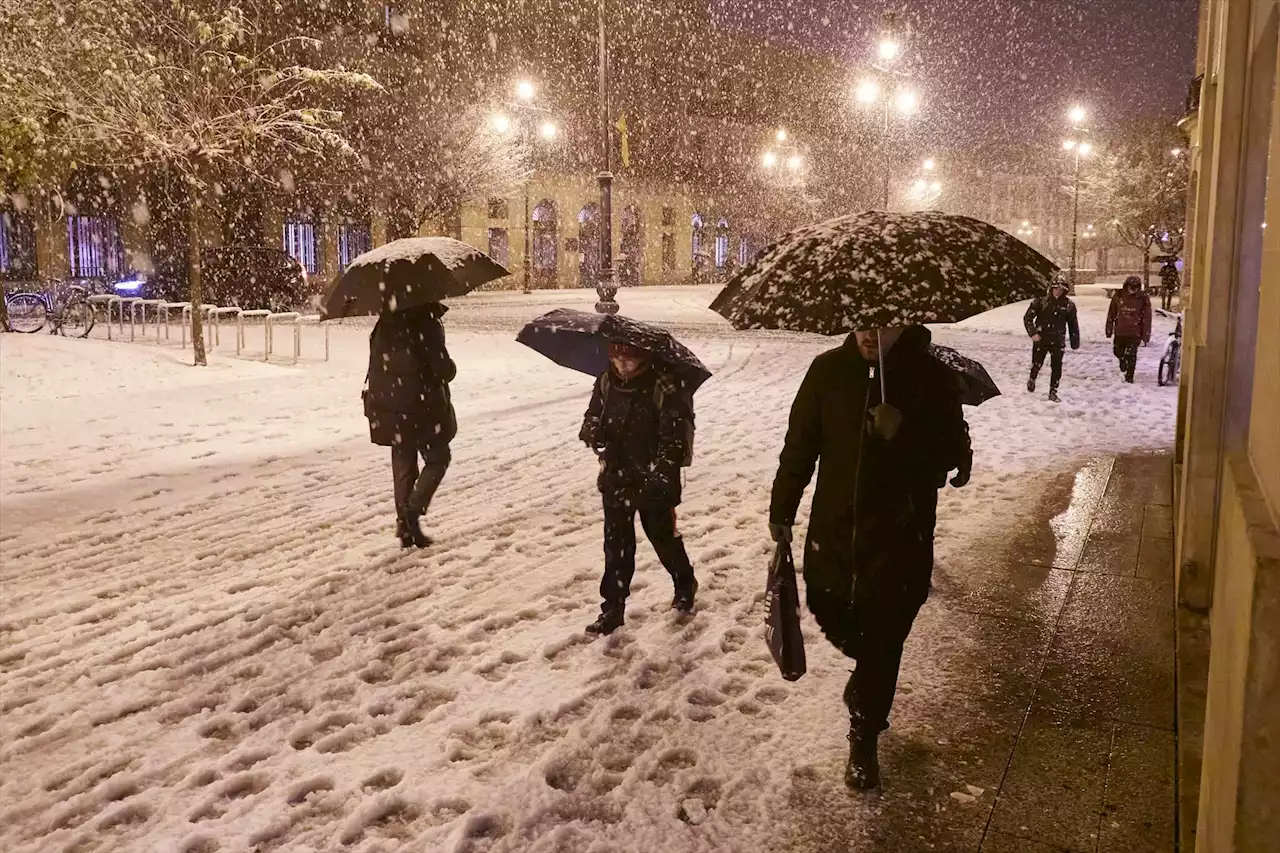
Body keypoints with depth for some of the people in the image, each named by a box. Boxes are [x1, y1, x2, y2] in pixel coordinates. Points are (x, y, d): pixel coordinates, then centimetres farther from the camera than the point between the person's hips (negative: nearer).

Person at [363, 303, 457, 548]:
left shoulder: (385, 323, 5)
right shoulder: (427, 324, -17)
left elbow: (378, 363, 11)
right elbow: (444, 369, -17)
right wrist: (450, 368, 3)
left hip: (387, 406, 6)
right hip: (420, 405, -6)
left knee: (403, 463, 15)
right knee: (438, 458, 12)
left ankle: (405, 526, 16)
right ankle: (412, 512, -3)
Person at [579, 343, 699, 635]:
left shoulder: (664, 387, -15)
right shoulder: (605, 383, 0)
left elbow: (677, 431, -16)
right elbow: (593, 416, 10)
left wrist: (664, 466, -28)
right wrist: (593, 431, -15)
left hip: (653, 481, -4)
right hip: (616, 478, 4)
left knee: (663, 536, 13)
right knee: (617, 544, 5)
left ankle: (685, 584, 40)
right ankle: (613, 608, 12)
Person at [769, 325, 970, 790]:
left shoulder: (932, 378, -9)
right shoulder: (829, 371, -3)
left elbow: (953, 455, -9)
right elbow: (800, 443, 3)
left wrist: (903, 434, -27)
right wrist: (781, 508, 3)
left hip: (900, 539, -2)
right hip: (834, 529, 3)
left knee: (882, 644, 5)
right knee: (832, 618, 16)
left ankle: (864, 738, 26)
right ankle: (866, 673, 52)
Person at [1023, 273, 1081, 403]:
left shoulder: (1069, 305, -1)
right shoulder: (1041, 301, -7)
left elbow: (1073, 324, 8)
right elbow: (1027, 317, -3)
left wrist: (1075, 342, 9)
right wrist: (1033, 333, -13)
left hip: (1058, 341, 1)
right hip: (1041, 339, -1)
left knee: (1057, 367, 0)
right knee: (1037, 364, 8)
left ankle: (1053, 392, 13)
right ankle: (1032, 380, 40)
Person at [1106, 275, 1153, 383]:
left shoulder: (1143, 299, -8)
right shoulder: (1118, 296, -4)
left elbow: (1147, 318, -5)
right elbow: (1111, 314, 4)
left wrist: (1146, 336, -7)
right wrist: (1109, 329, 6)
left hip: (1135, 333, -3)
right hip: (1119, 331, 3)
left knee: (1131, 355, -5)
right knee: (1118, 352, 17)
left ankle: (1129, 376, 8)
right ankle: (1123, 366, 47)